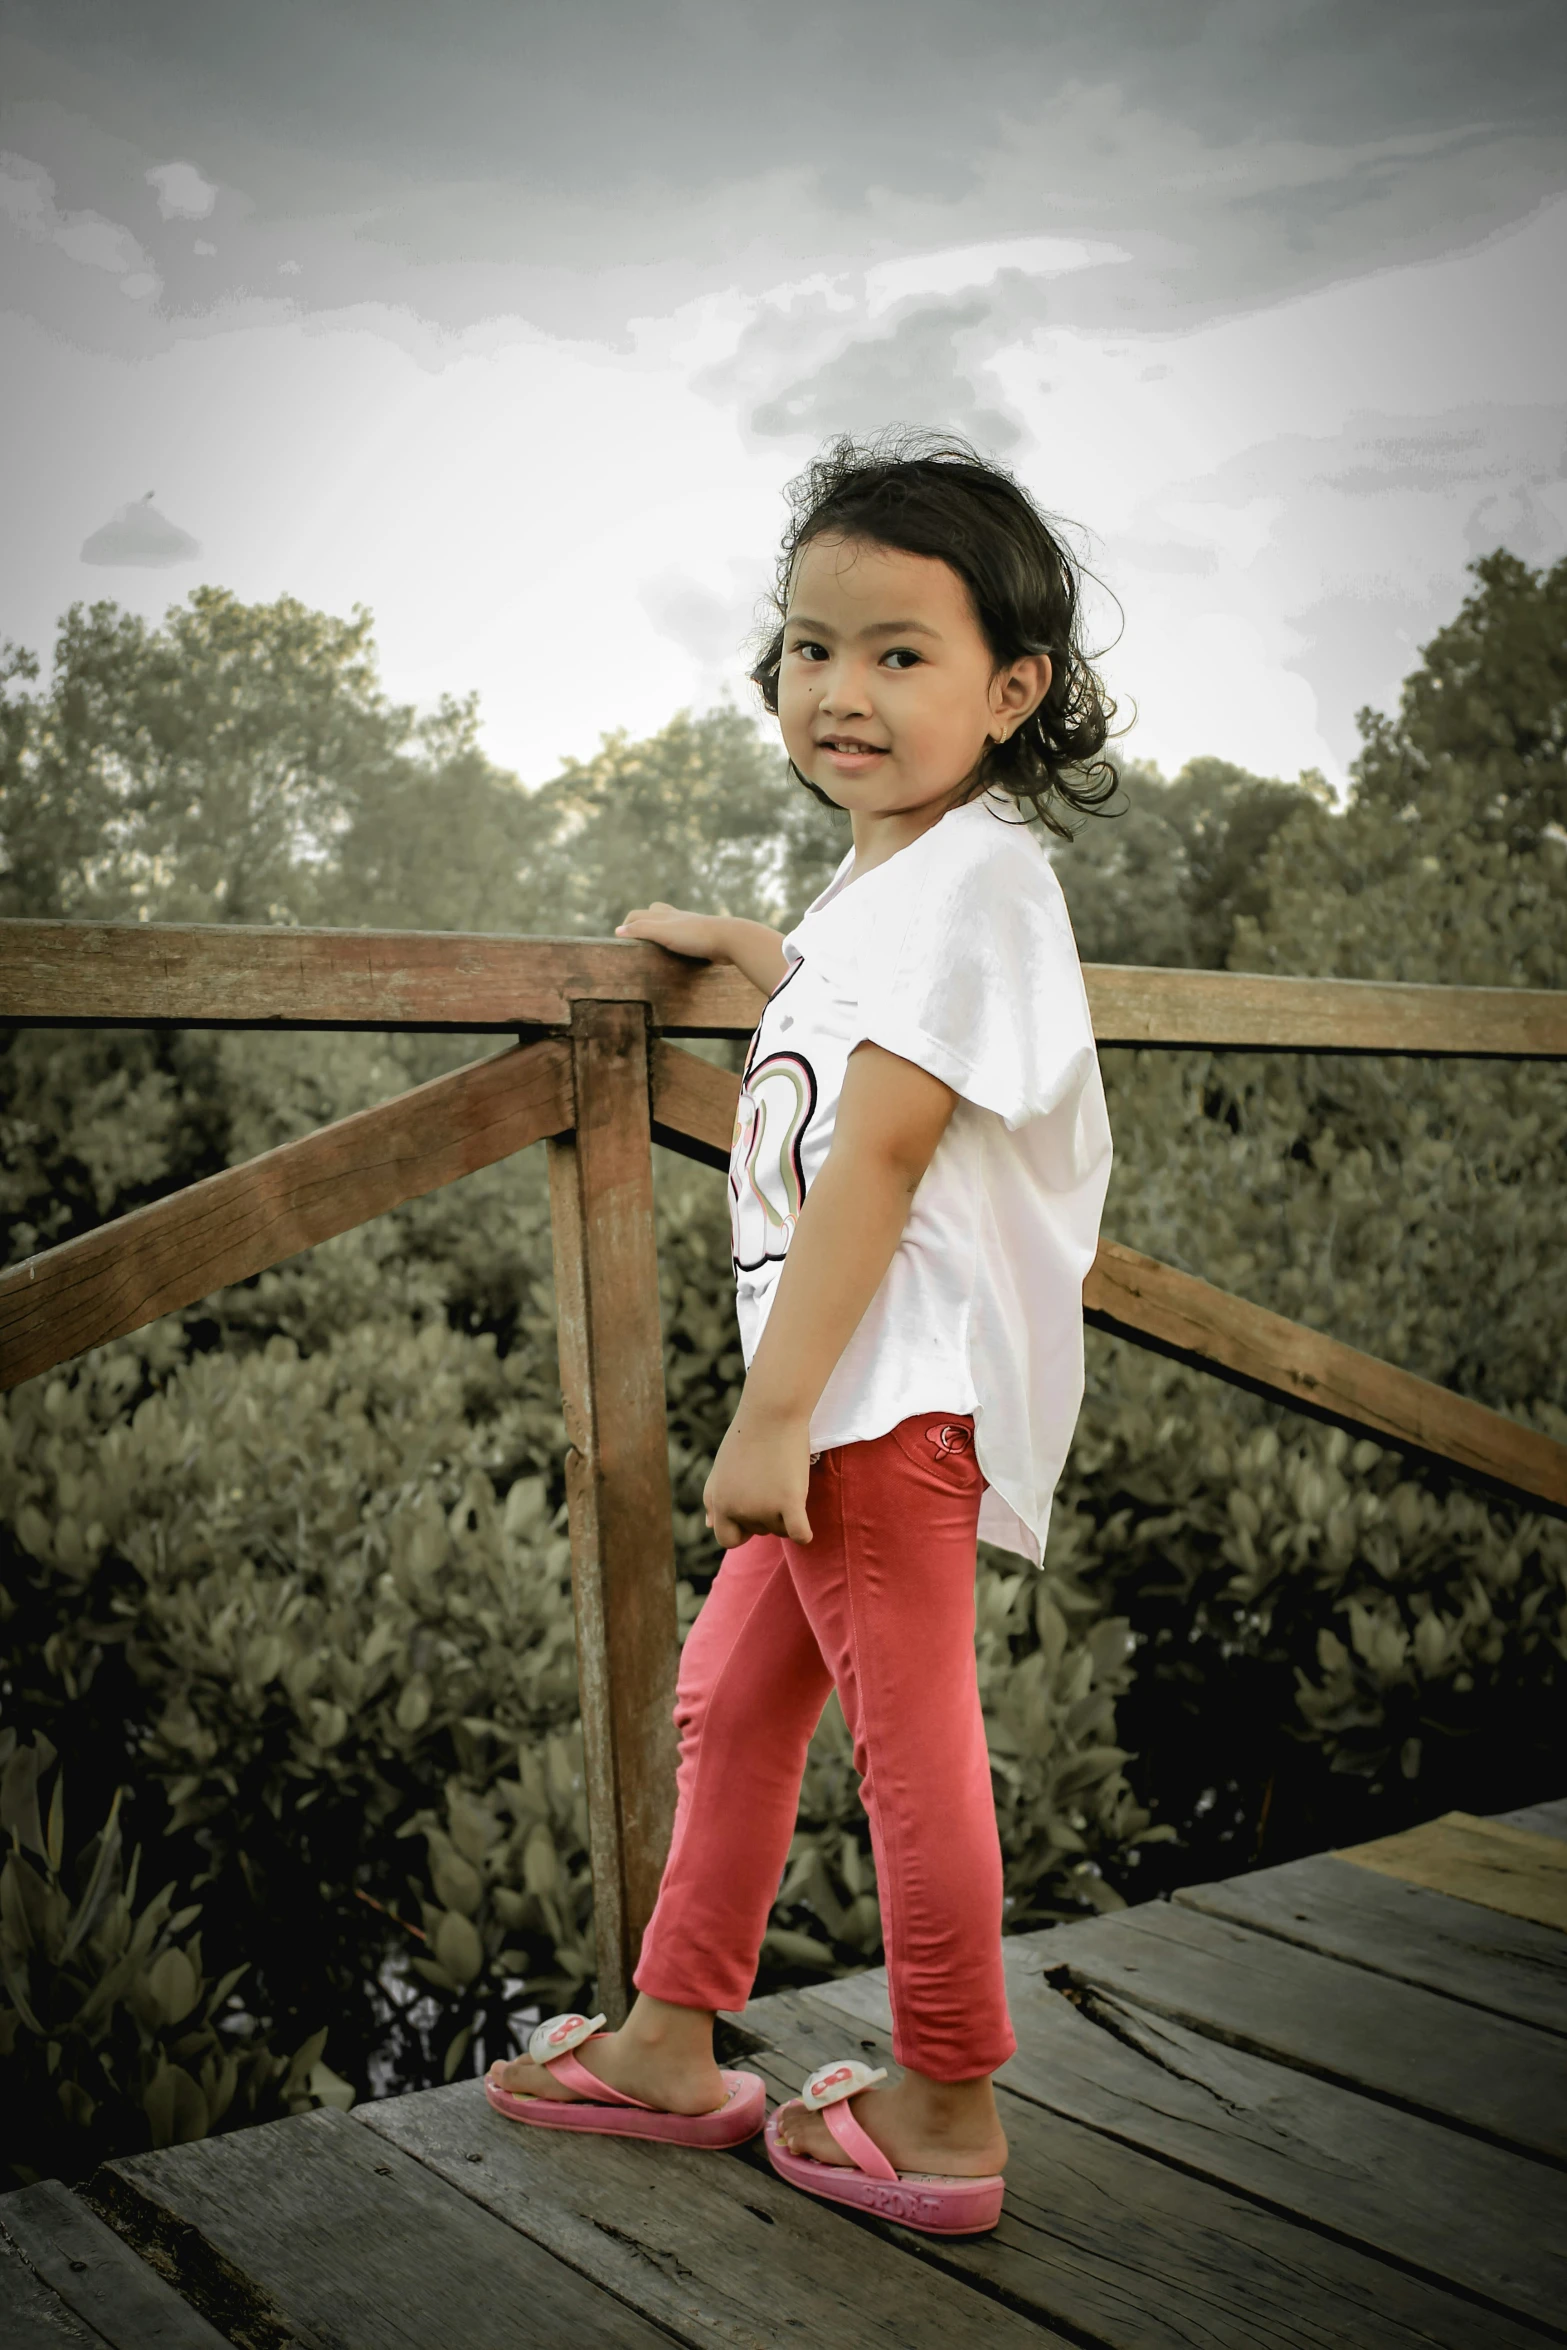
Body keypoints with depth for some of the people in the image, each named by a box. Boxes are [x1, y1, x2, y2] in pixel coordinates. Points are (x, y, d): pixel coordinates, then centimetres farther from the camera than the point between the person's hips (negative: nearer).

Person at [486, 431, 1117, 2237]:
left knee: (907, 1733, 0)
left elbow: (881, 1148, -21)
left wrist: (771, 1410, -23)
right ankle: (671, 2044, 33)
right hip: (843, 1393, 11)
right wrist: (726, 940, 54)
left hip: (907, 1393, -11)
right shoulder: (881, 883, 17)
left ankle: (945, 2116, 18)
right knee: (729, 1695, 17)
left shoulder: (974, 874, -14)